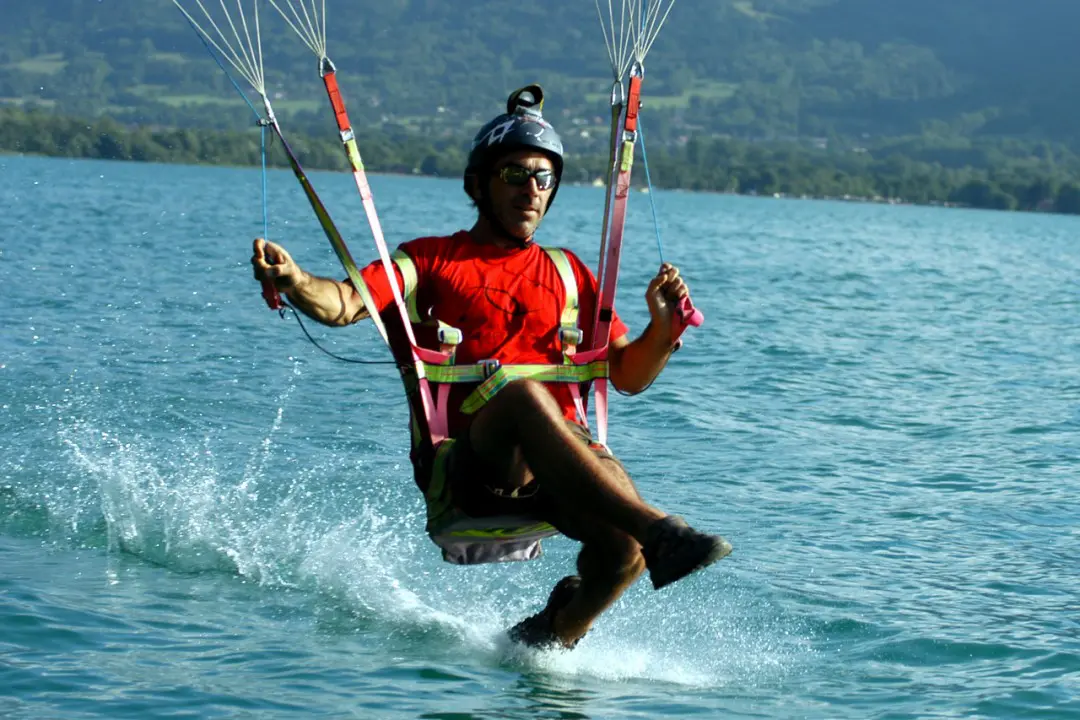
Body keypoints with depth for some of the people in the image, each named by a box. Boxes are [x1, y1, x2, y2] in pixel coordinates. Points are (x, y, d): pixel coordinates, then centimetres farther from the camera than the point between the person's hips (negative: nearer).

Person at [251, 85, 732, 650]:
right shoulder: (431, 260, 14)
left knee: (625, 544, -29)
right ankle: (660, 532, -42)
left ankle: (553, 635, 3)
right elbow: (343, 304, -1)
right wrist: (291, 279, -22)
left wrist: (663, 326, -1)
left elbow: (628, 375, 19)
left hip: (554, 473, 3)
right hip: (466, 469, -3)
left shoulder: (567, 275, 23)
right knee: (519, 388, -36)